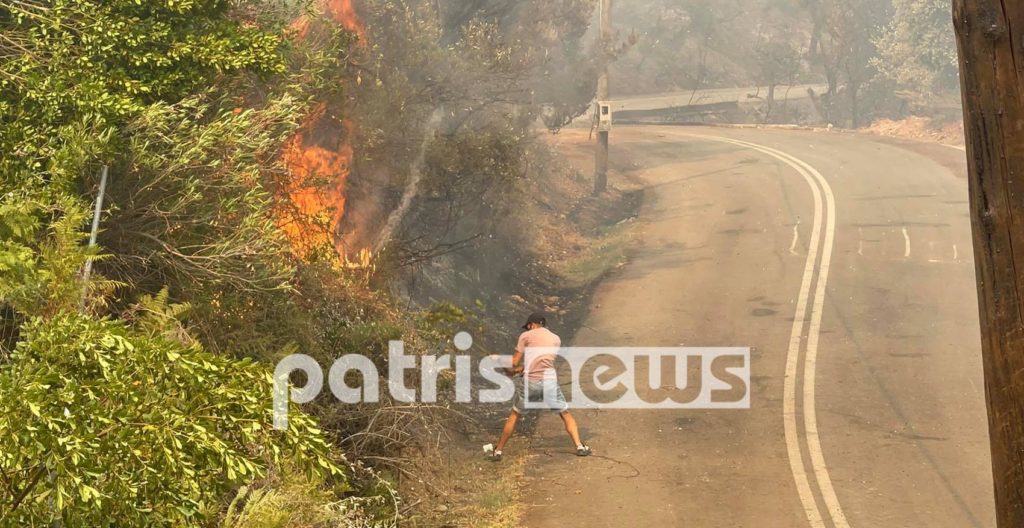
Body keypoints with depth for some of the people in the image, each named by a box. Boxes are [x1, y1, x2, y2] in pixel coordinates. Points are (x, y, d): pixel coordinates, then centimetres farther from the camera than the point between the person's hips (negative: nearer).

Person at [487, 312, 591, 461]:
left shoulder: (526, 336, 5)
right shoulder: (556, 339, 15)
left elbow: (514, 362, 2)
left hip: (530, 382, -1)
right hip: (550, 381, 1)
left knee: (514, 415, 15)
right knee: (566, 414, 16)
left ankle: (497, 451, 18)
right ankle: (579, 446, 5)